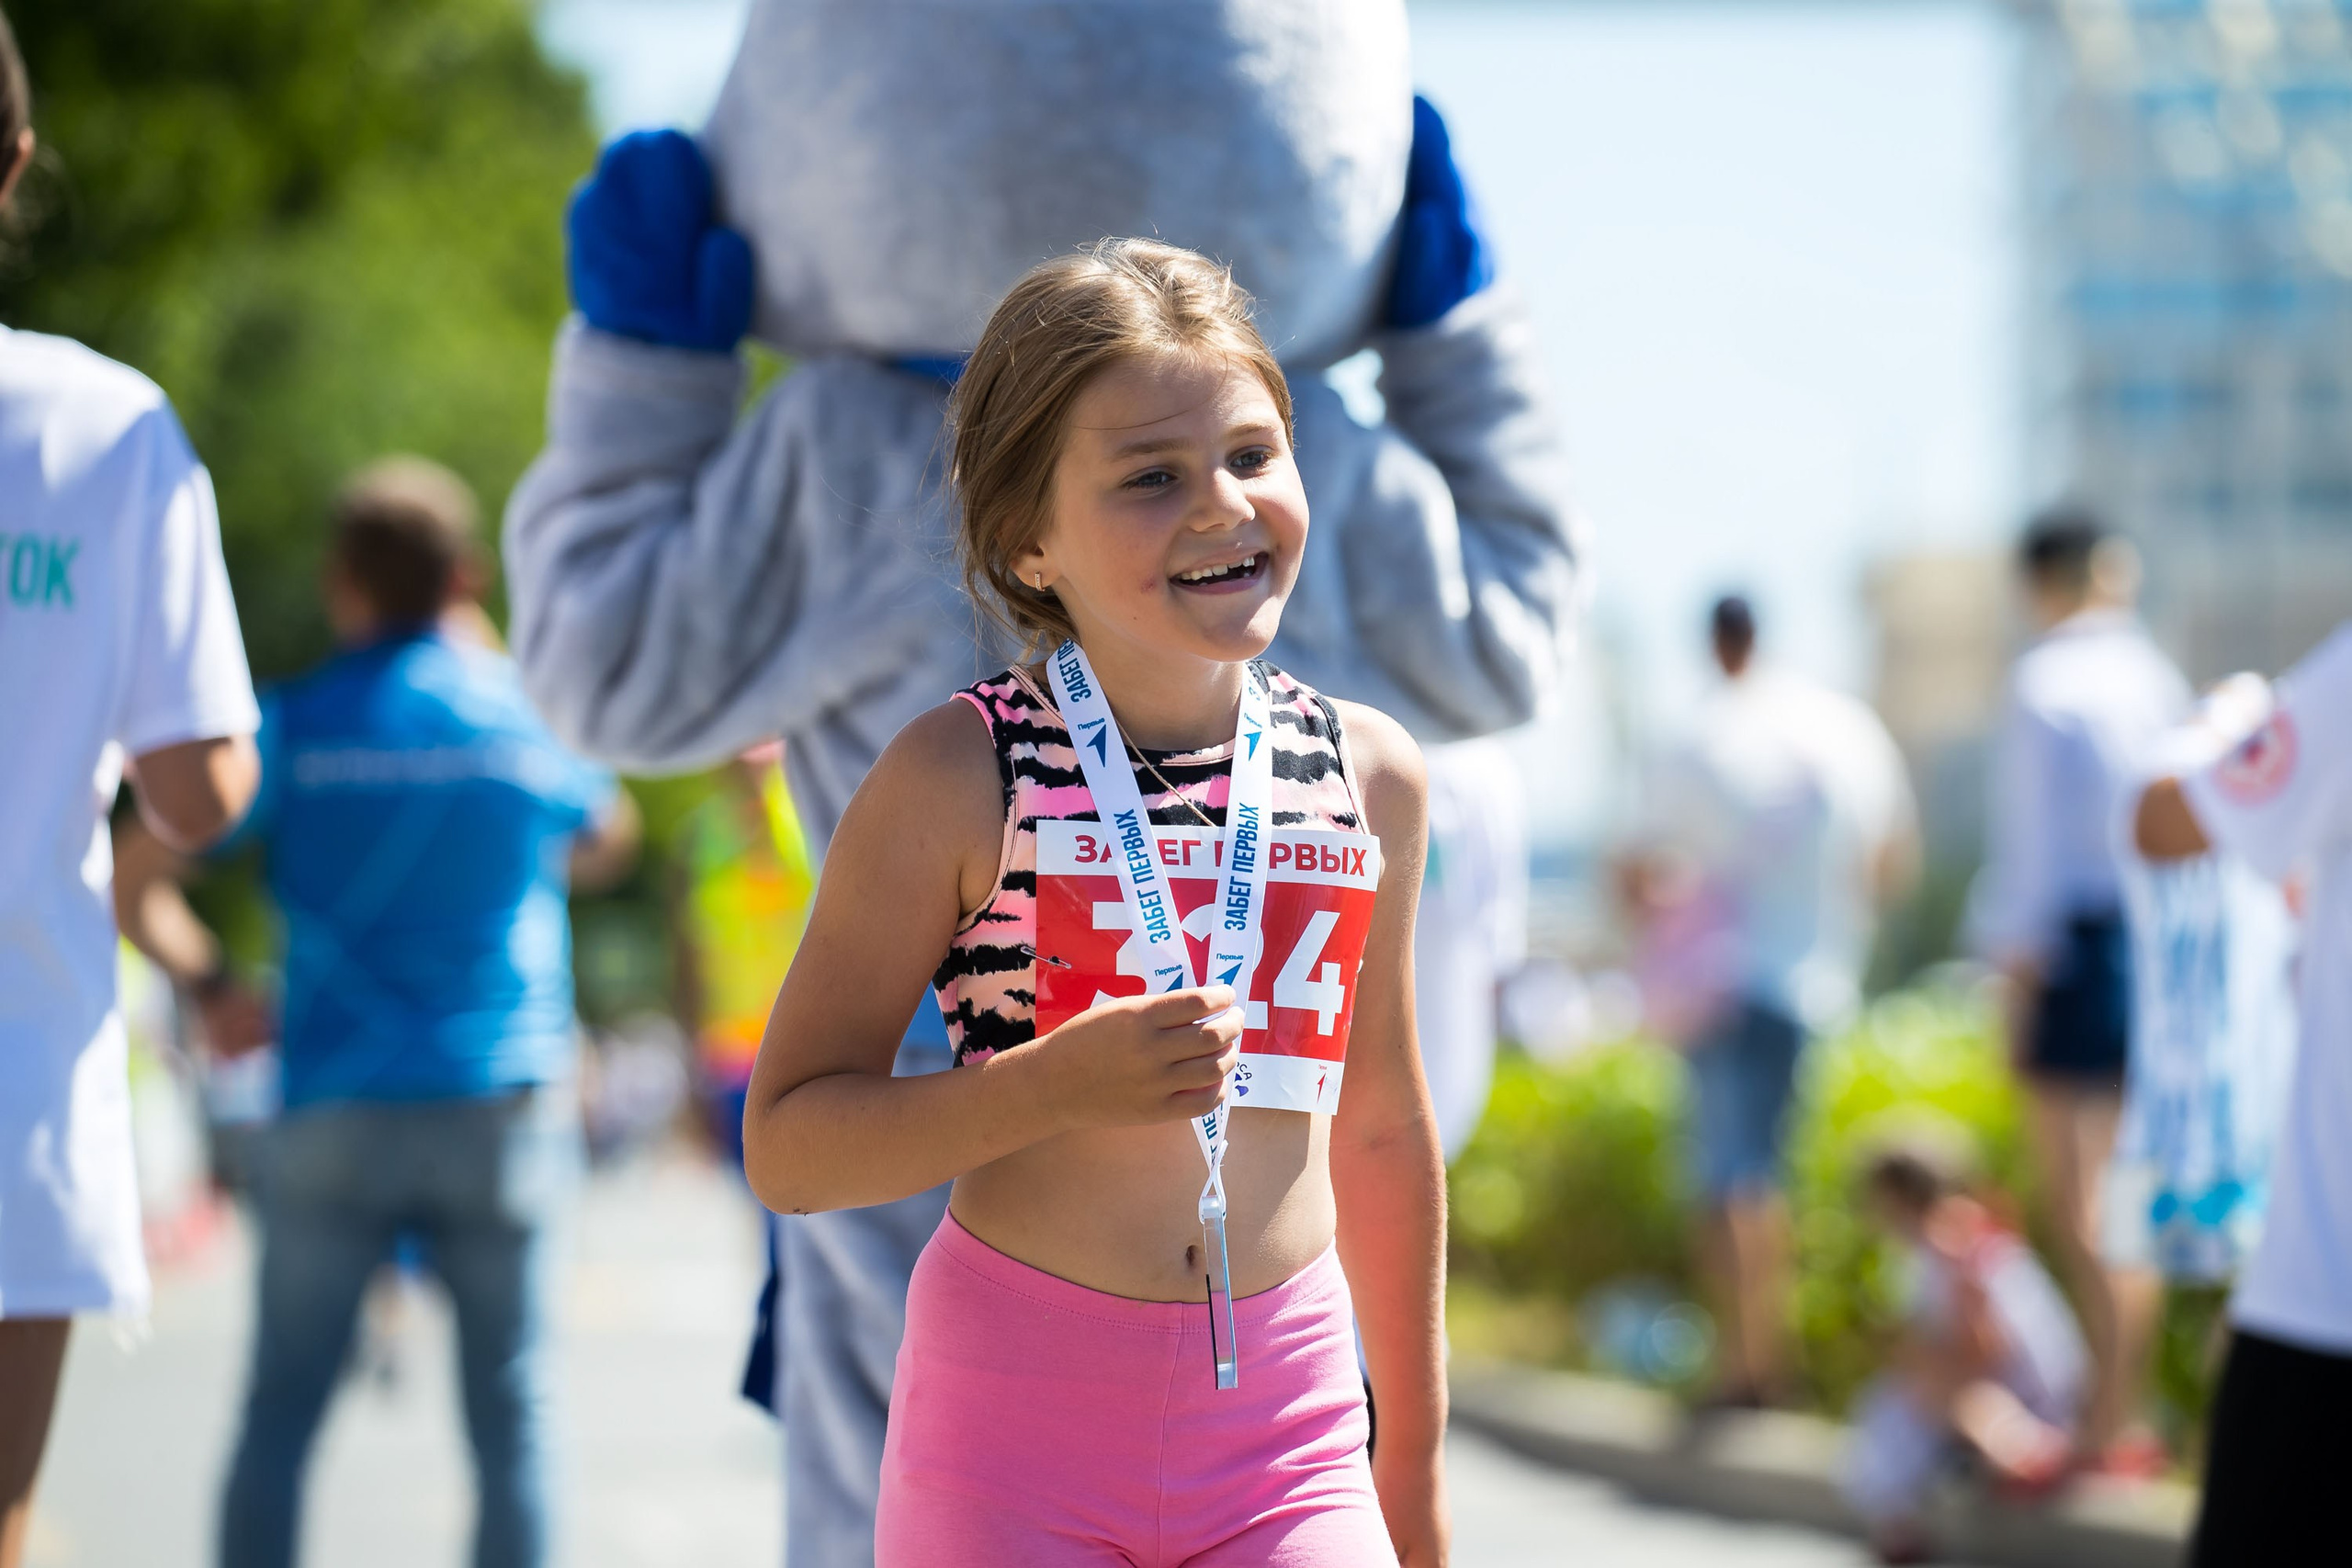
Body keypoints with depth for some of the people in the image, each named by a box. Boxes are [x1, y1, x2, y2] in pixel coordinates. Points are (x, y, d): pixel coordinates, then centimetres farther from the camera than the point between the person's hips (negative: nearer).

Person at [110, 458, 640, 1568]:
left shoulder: (296, 726, -1)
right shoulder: (525, 715, 3)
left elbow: (135, 881, -3)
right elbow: (604, 840, 25)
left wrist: (211, 984, 13)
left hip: (336, 1104, 0)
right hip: (502, 1101, 1)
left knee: (280, 1412, 5)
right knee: (510, 1414, 2)